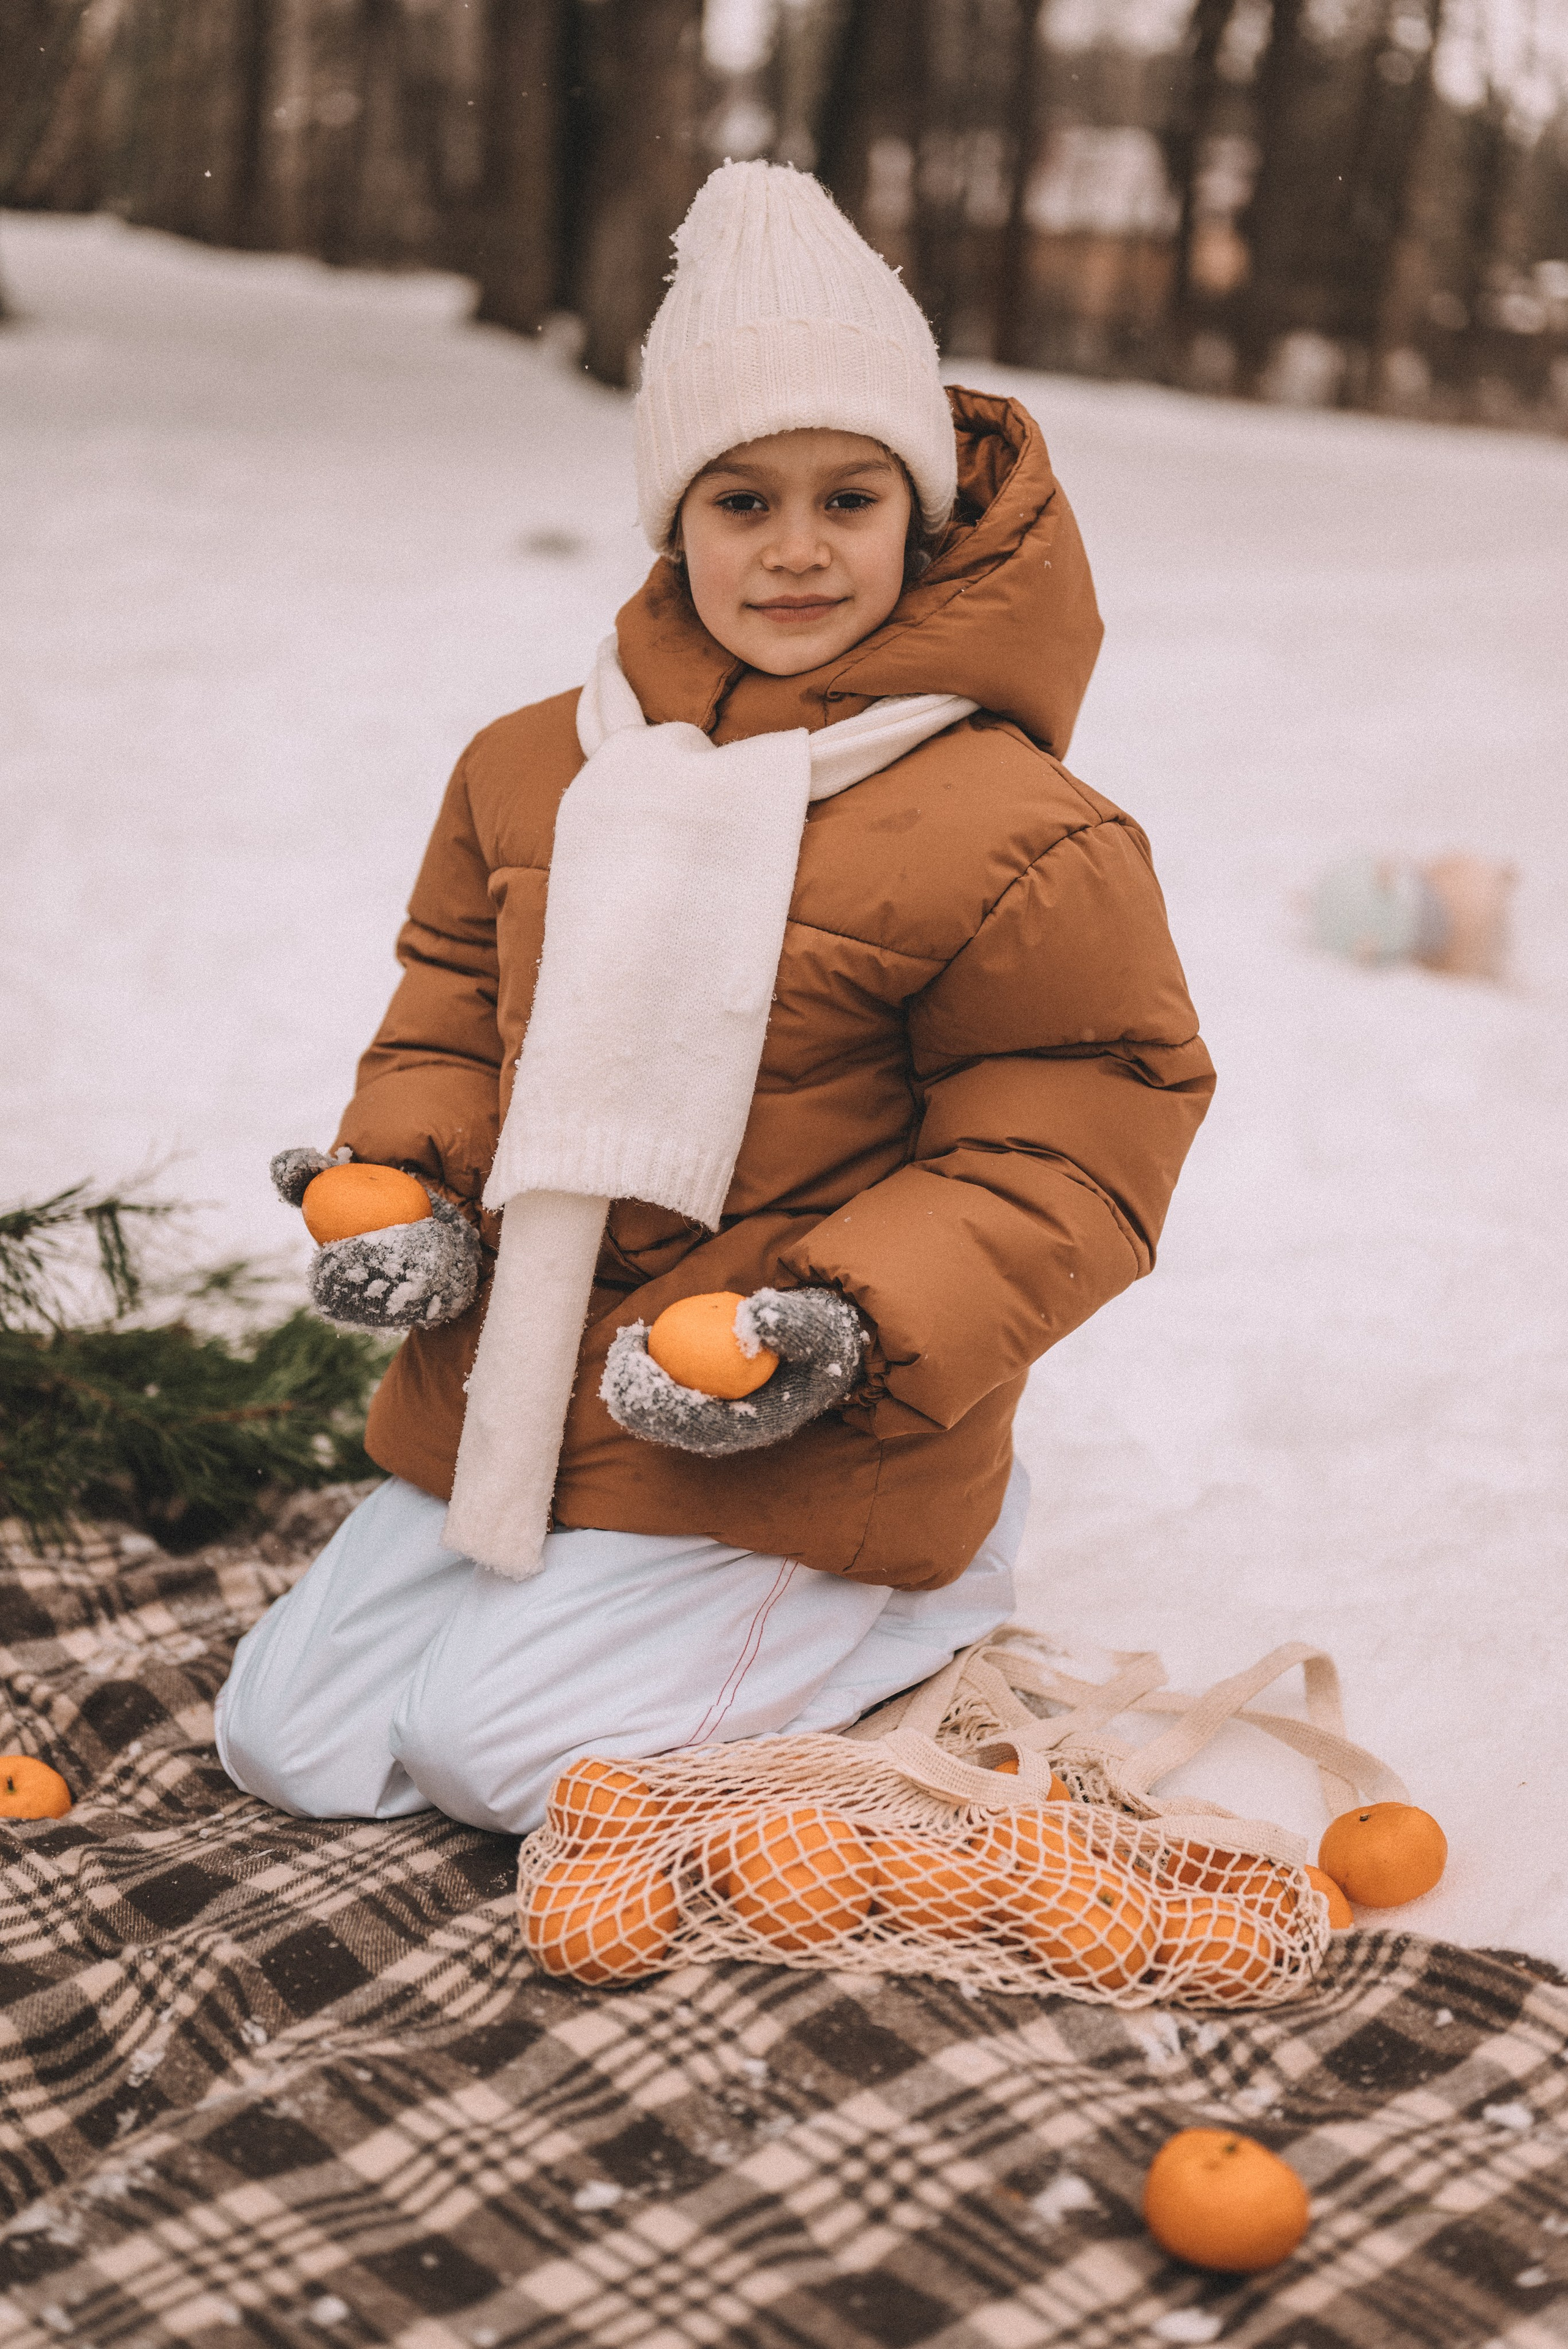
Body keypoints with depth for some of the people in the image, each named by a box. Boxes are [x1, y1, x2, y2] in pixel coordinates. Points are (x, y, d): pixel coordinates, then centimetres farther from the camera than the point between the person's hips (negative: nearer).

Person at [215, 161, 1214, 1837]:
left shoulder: (1016, 836, -16)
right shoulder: (535, 768, 3)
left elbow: (1068, 1149, -14)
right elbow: (453, 1013, 14)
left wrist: (854, 1328, -26)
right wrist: (410, 1192, -6)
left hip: (797, 1448, -6)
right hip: (505, 1404, 7)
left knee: (486, 1746, -13)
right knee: (283, 1745, 8)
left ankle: (898, 1609, 9)